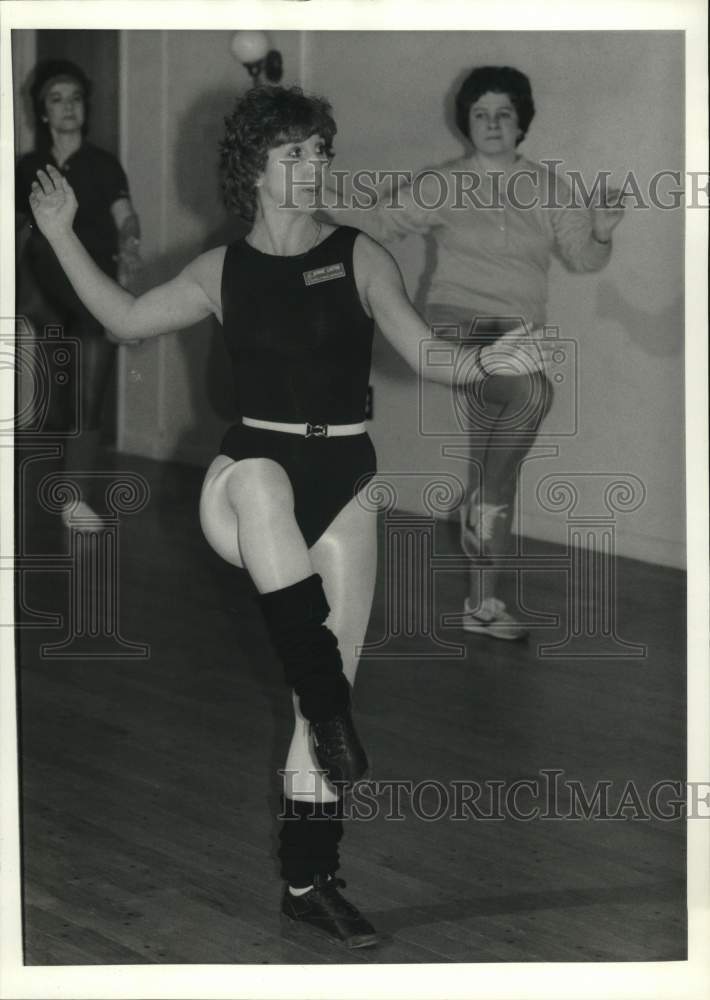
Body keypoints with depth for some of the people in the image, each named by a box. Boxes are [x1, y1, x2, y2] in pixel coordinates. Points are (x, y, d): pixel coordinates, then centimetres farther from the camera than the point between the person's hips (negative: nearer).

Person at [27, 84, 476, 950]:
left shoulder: (357, 258, 3)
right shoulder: (223, 272, 8)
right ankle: (329, 713, -36)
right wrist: (61, 234, 14)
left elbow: (425, 353, -7)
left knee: (331, 680, -2)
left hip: (344, 478, 1)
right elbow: (126, 319, 18)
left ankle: (309, 881, 8)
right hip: (254, 467, -1)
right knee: (258, 483, -40)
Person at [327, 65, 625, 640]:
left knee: (500, 464, 8)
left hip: (519, 334, 4)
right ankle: (485, 502, -14)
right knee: (533, 390, -35)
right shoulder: (440, 186, 1)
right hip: (458, 325, -4)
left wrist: (602, 233, -16)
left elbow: (582, 257, 6)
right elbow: (381, 224, 1)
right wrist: (329, 201, -13)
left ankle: (484, 602, 17)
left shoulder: (547, 187, 7)